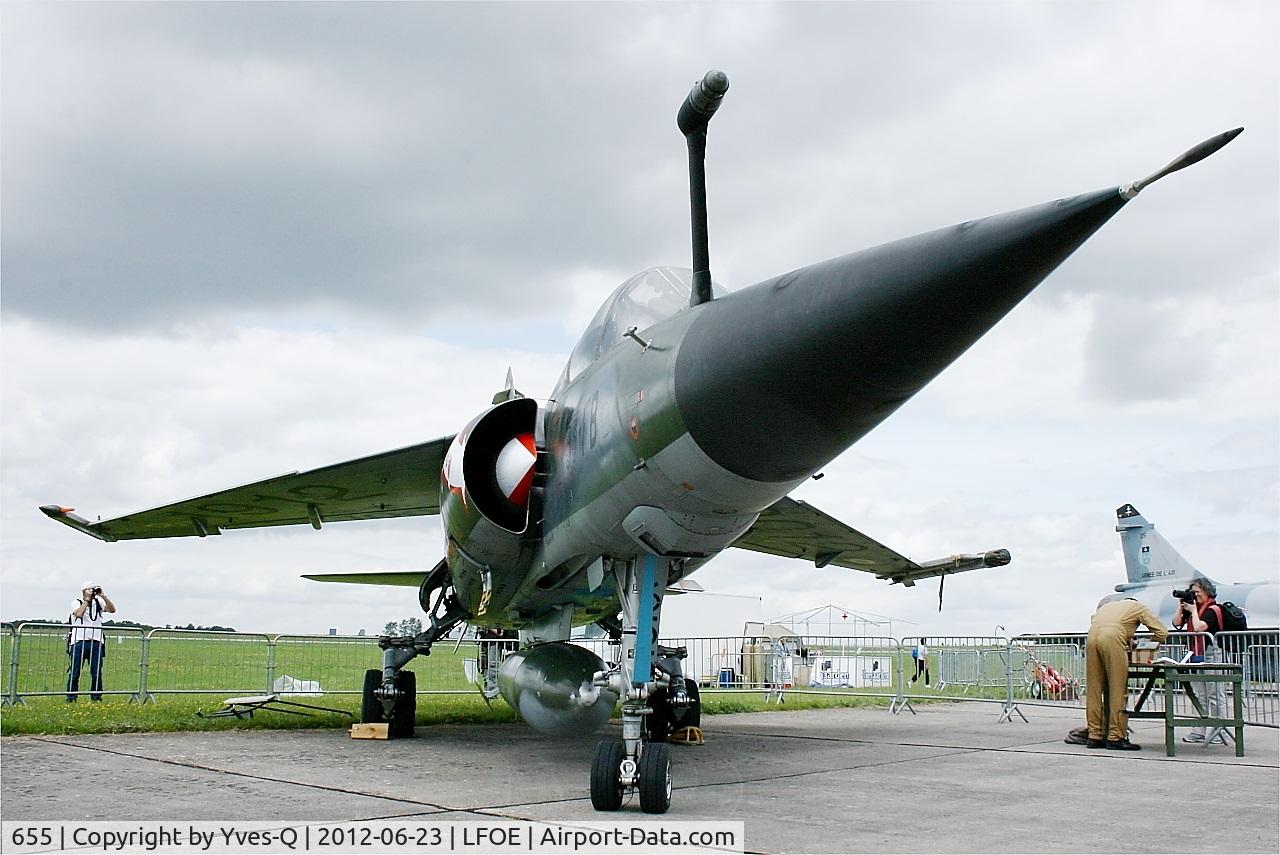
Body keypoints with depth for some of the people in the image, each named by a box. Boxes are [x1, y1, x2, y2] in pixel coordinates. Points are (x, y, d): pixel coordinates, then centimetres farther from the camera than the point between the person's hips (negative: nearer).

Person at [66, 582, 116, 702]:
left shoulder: (98, 602, 12)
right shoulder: (76, 603, 3)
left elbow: (112, 610, -2)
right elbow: (79, 614, -17)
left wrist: (103, 596, -8)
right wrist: (87, 600, -10)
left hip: (96, 642, 3)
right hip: (79, 642, -3)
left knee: (97, 673, 3)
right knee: (74, 672, 0)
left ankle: (96, 697, 10)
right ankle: (71, 698, 6)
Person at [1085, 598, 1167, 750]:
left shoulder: (1107, 605, 39)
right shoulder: (1138, 607, 25)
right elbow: (1162, 633, 19)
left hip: (1091, 636, 5)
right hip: (1112, 638, -5)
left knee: (1094, 690, 8)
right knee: (1118, 690, 1)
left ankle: (1095, 737, 10)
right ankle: (1115, 738, 0)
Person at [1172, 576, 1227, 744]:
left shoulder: (1213, 609, -8)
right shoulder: (1192, 607, 13)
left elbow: (1199, 627, -20)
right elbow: (1176, 623, 8)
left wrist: (1193, 610, -10)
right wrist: (1181, 606, 4)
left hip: (1211, 655, -8)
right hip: (1196, 655, 8)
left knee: (1214, 695, -5)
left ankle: (1218, 731, -1)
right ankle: (1199, 732, 14)